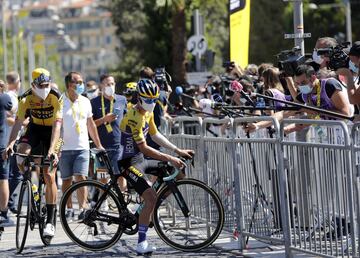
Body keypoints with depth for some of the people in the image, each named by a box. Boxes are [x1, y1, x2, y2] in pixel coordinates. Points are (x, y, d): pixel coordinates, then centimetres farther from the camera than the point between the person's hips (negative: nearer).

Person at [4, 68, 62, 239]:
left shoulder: (56, 97, -25)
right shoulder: (27, 98, -17)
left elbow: (57, 124, -32)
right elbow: (18, 122, -20)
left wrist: (51, 149, -44)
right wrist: (10, 143, -36)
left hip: (51, 131, -2)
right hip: (34, 128, 2)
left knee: (49, 176, -10)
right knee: (20, 158, -29)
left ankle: (50, 221, -7)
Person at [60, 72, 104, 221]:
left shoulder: (85, 102, 10)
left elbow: (91, 125, 19)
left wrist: (98, 145, 21)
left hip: (82, 147, 2)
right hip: (65, 147, -2)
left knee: (81, 178, -10)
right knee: (67, 180, 5)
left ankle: (82, 208, -7)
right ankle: (69, 209, 15)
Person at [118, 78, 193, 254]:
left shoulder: (148, 112, 5)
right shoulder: (134, 117, -24)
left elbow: (155, 135, 13)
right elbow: (143, 148, -26)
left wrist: (178, 151, 6)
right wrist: (169, 158, -25)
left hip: (141, 157, 10)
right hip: (130, 162, -10)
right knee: (151, 199, -20)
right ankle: (141, 244, -16)